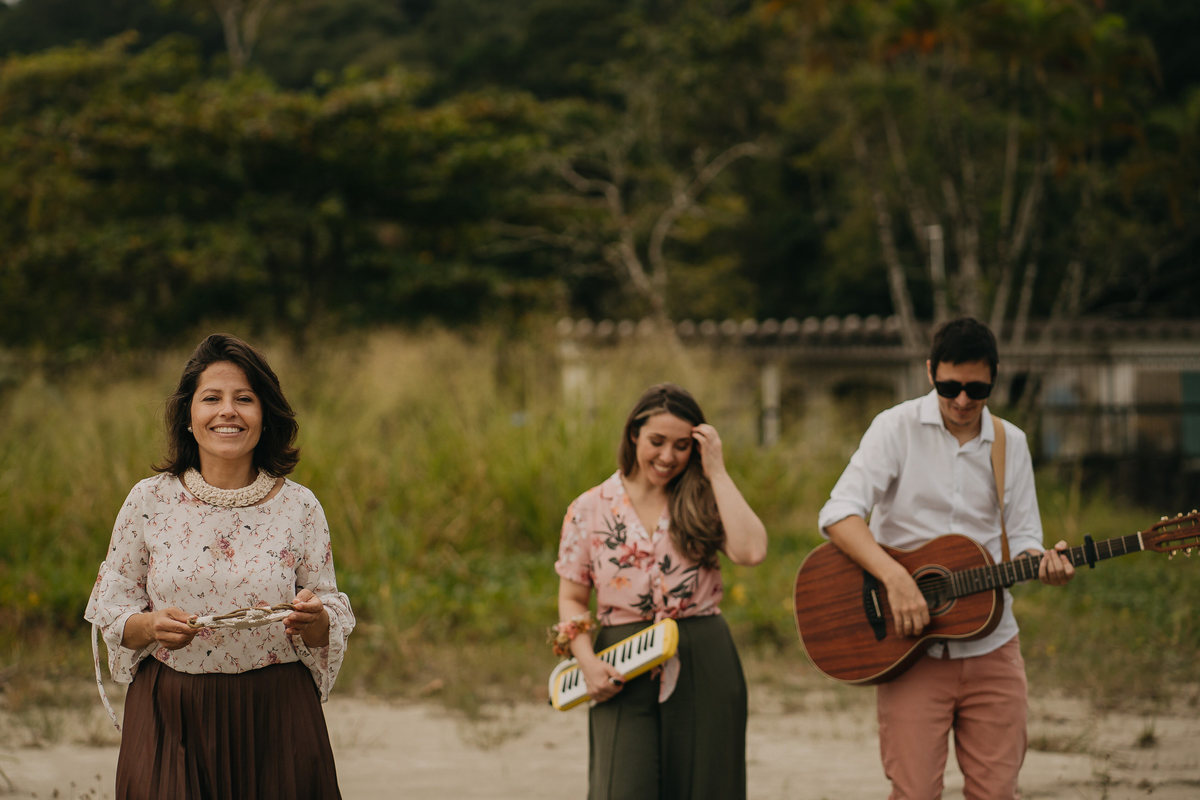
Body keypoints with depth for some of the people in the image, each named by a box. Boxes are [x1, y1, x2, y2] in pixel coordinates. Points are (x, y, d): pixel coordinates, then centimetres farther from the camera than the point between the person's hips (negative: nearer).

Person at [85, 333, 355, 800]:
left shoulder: (299, 507, 1)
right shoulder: (149, 501, 0)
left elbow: (335, 621, 5)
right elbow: (110, 611, 4)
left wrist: (314, 621, -18)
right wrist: (153, 625, -17)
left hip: (274, 719, 0)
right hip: (171, 717, 0)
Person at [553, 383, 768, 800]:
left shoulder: (702, 504, 6)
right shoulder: (590, 509, 6)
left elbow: (750, 550, -14)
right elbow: (572, 599, 9)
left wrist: (716, 472, -8)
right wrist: (587, 662, -8)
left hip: (703, 670, 1)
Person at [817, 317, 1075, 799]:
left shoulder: (1011, 443, 10)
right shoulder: (898, 428, -3)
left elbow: (1021, 536, 11)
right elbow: (838, 514, -13)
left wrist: (1042, 562, -14)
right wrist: (895, 577, -27)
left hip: (991, 646, 4)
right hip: (909, 646, -3)